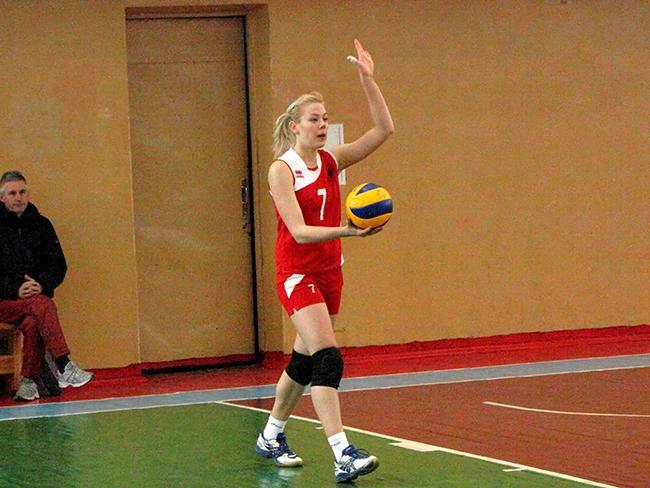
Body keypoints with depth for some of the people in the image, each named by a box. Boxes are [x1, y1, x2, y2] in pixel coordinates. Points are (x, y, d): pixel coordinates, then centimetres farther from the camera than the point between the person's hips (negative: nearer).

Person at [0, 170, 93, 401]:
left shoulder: (41, 224, 14)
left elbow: (58, 265, 13)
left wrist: (42, 284, -8)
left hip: (36, 294, 3)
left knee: (32, 324, -32)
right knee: (43, 305, -33)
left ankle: (29, 381, -28)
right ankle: (64, 367, -41)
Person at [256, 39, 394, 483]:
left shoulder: (331, 161, 5)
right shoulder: (282, 170, -11)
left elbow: (384, 129, -1)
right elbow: (299, 231, -19)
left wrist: (368, 79, -9)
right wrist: (345, 231, -34)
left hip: (329, 272, 7)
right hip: (297, 274, -7)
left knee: (305, 360, 15)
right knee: (327, 356, -20)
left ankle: (272, 437, 33)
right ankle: (343, 455, -27)